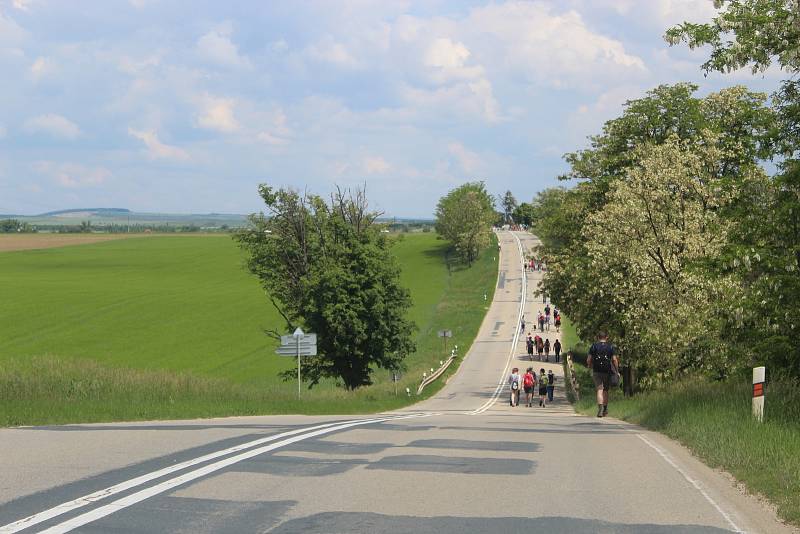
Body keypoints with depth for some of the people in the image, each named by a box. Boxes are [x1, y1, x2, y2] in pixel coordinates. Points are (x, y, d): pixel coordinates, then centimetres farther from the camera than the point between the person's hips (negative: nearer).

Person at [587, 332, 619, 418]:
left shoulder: (594, 346, 3)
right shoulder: (611, 347, 2)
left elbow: (588, 360, 0)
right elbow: (614, 360, -7)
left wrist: (591, 367, 17)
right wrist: (617, 371, -1)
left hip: (597, 372, -1)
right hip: (607, 372, 1)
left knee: (599, 390, -6)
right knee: (605, 390, 16)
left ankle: (600, 409, -24)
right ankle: (605, 409, 25)